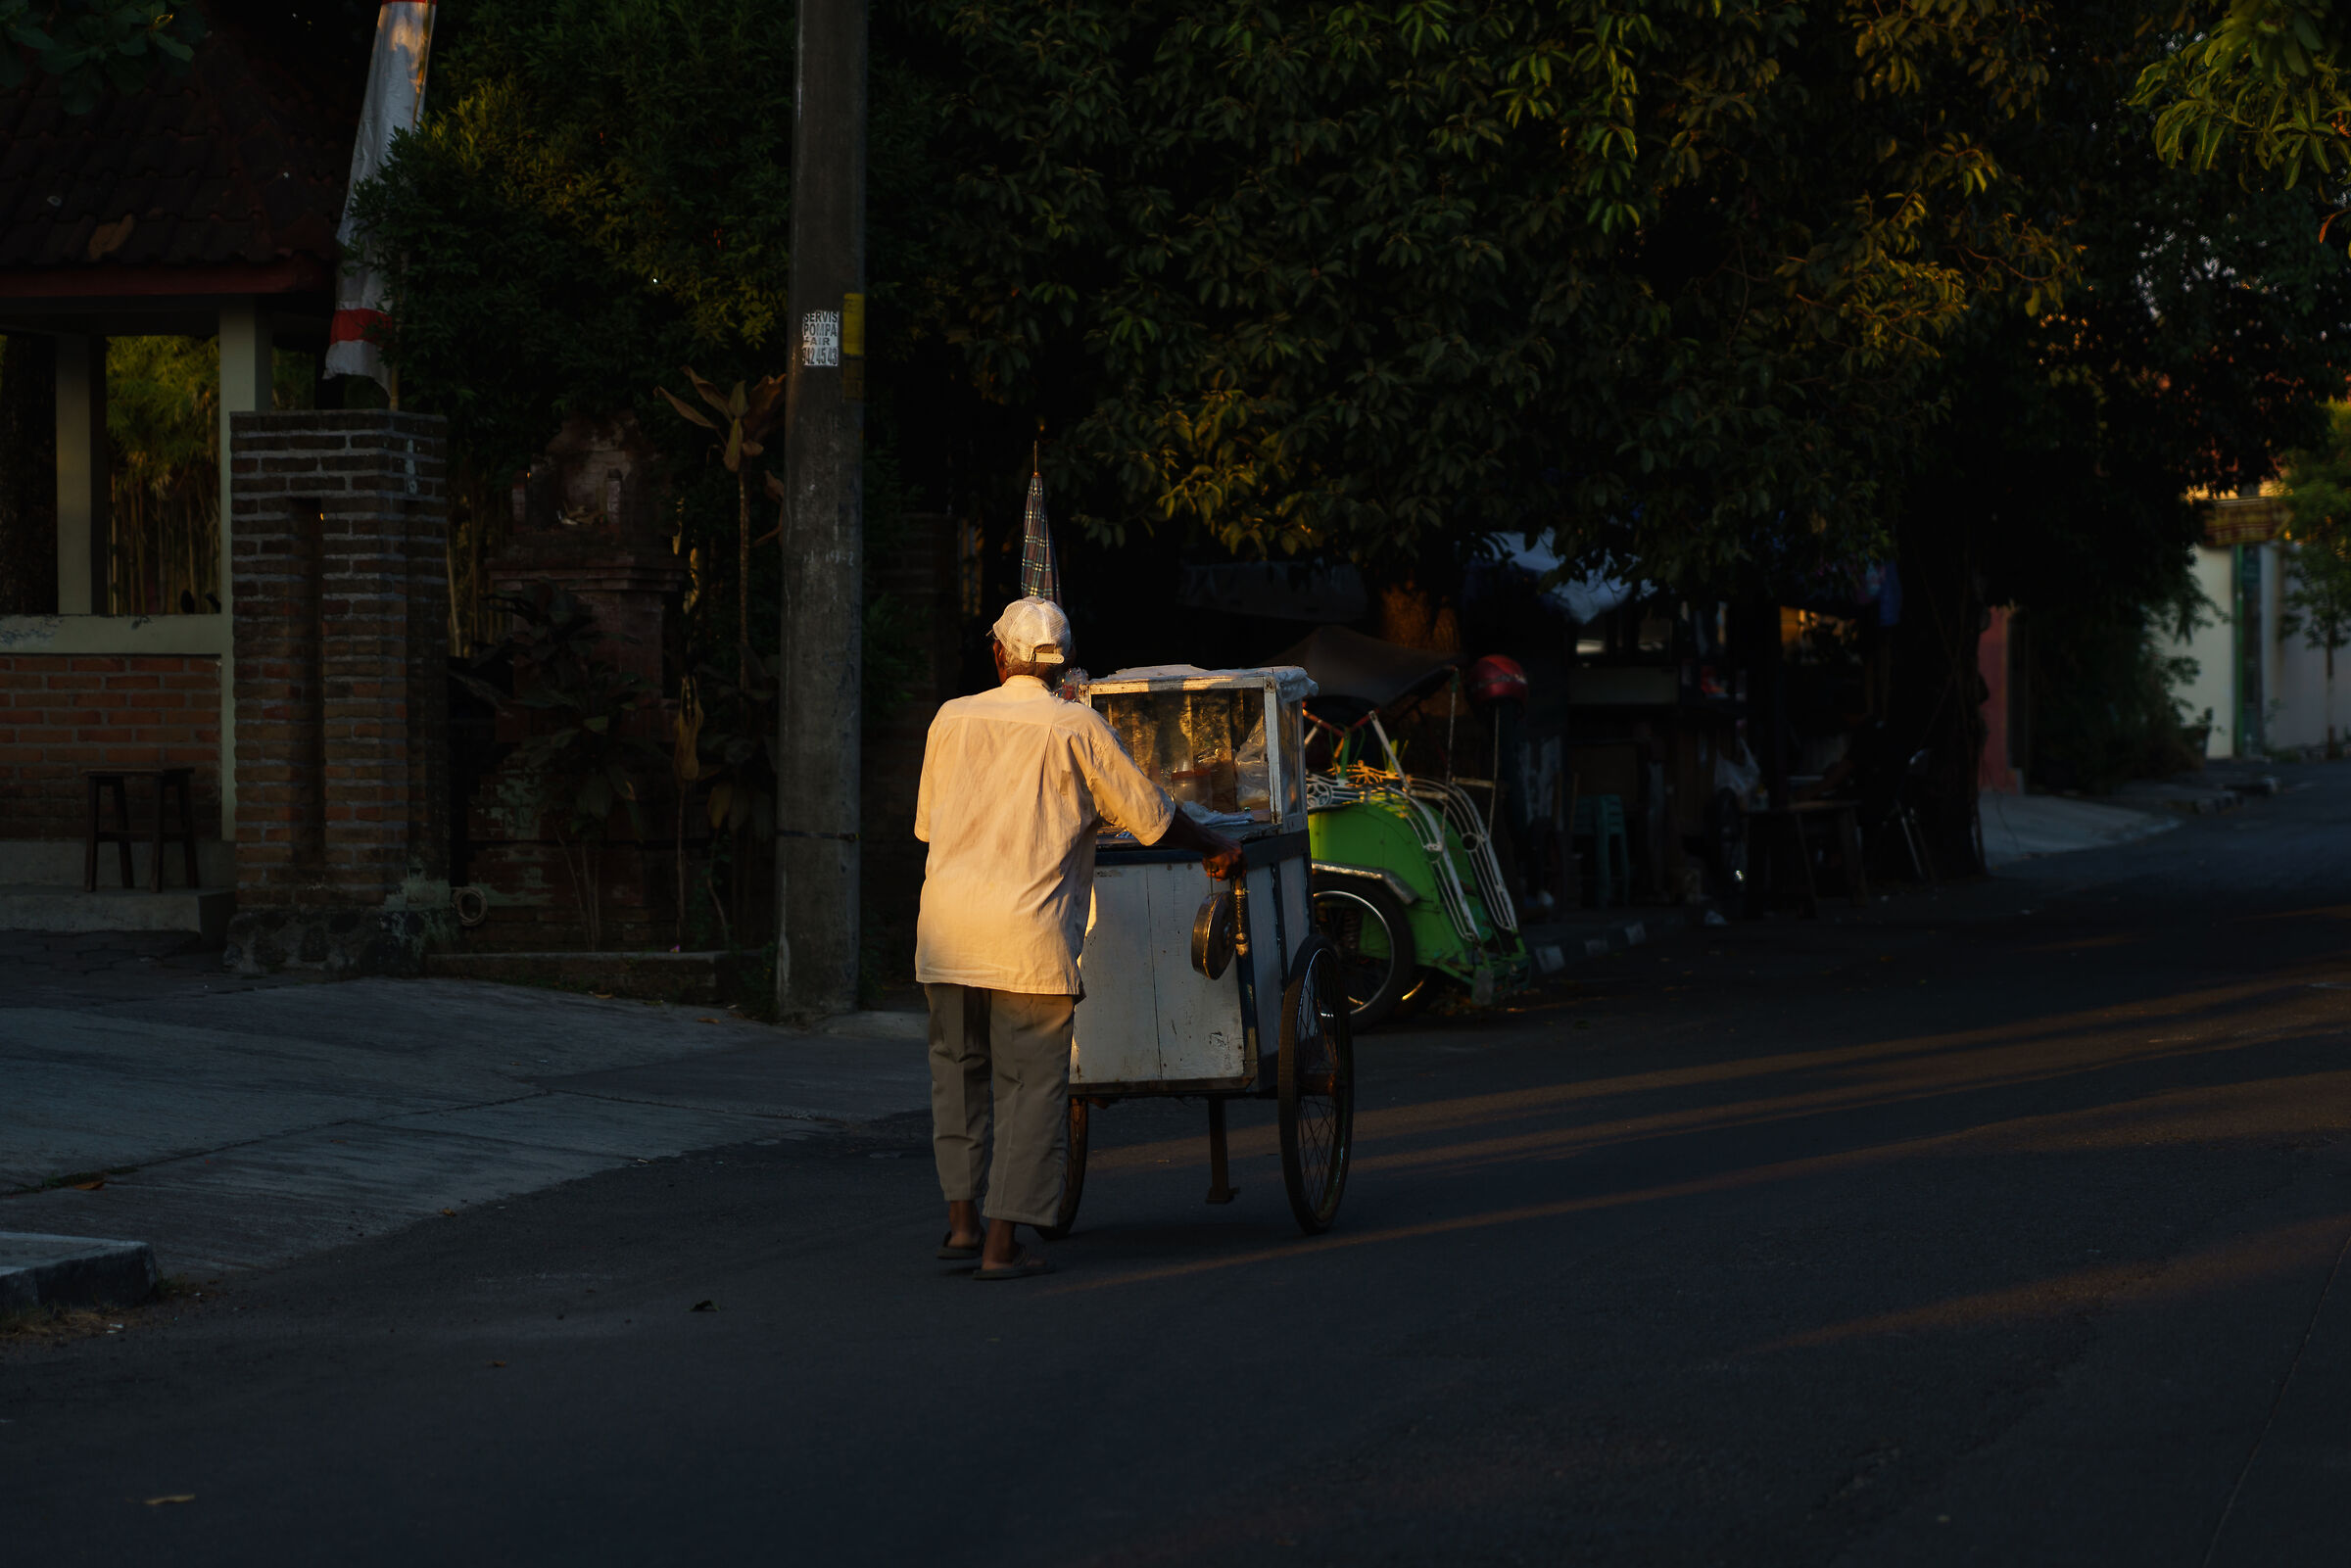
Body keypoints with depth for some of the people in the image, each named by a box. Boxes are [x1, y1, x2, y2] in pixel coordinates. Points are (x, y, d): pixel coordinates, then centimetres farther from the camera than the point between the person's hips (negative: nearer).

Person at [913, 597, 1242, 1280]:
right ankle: (1003, 1243, -2)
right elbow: (1150, 815, 6)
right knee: (1031, 1084, 2)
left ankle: (960, 1220, 12)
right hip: (1029, 929, -4)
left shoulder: (953, 719, 9)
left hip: (947, 919, 4)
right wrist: (1217, 847, 24)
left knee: (958, 1070, 18)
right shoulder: (1076, 727, -2)